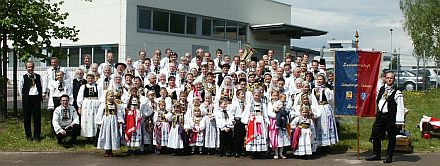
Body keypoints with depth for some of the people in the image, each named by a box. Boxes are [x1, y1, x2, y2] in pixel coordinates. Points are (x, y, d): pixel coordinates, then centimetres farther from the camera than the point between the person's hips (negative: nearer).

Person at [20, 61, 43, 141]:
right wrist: (23, 98, 4)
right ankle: (28, 136, 14)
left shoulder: (38, 77, 8)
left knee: (37, 117, 4)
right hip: (27, 99, -2)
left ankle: (37, 135, 12)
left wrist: (41, 96, 8)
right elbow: (21, 89, 6)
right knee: (27, 117, 4)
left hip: (37, 98, 2)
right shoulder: (23, 77, 1)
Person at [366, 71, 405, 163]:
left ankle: (389, 156, 13)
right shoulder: (381, 89, 9)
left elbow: (400, 107, -12)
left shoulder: (397, 92, -9)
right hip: (380, 115, 6)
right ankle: (376, 154, 18)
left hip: (391, 117, -6)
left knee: (391, 137, 4)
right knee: (375, 135, 6)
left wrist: (399, 121, -16)